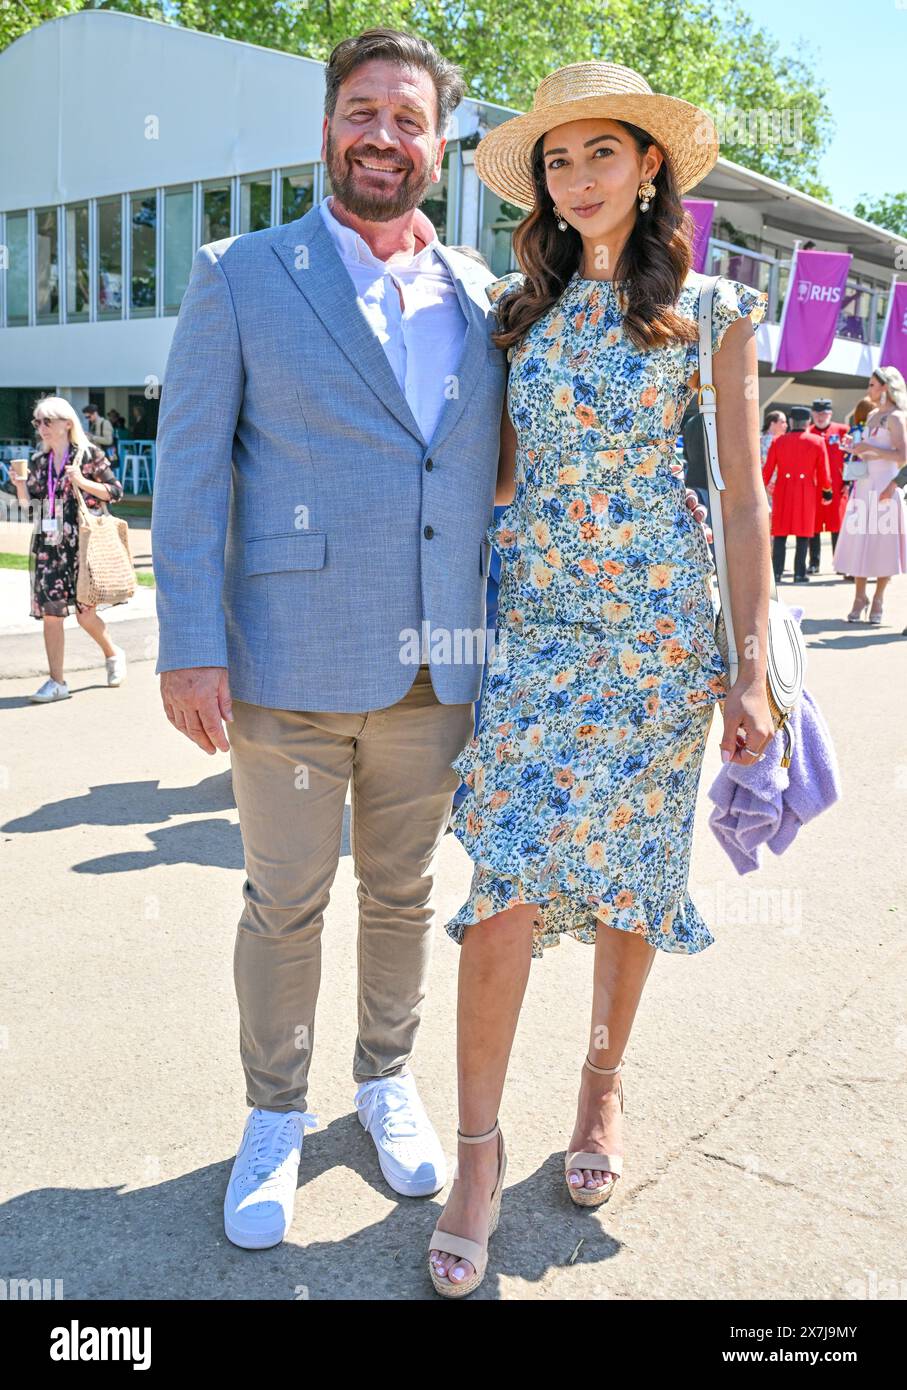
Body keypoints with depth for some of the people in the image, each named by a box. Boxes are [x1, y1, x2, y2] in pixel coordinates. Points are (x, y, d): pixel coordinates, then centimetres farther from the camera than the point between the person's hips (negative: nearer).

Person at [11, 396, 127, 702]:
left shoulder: (89, 454, -3)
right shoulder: (38, 461, 11)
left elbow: (116, 491, -3)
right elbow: (28, 500, 15)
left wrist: (83, 482, -15)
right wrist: (19, 483, -4)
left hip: (81, 542, -4)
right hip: (48, 542, 5)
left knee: (85, 613, 0)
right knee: (49, 612, -1)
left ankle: (112, 653, 30)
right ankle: (56, 682, 5)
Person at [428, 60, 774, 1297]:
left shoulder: (710, 312, 2)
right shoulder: (520, 308, 10)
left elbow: (743, 490, 0)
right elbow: (500, 474, 12)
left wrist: (750, 666, -4)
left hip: (661, 624, -1)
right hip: (537, 618, 2)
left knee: (630, 868, 8)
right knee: (508, 874, -7)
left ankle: (604, 1085, 31)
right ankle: (480, 1146, 6)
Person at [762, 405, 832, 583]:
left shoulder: (778, 441, 1)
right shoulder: (817, 441, -1)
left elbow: (767, 469, 2)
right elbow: (823, 471, 0)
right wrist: (827, 491, 13)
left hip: (783, 491, 1)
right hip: (806, 492, -1)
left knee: (780, 534, 6)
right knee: (803, 534, 5)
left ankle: (776, 573, 3)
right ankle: (799, 574, 4)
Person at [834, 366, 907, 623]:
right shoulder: (872, 416, 16)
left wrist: (869, 447, -17)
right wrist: (854, 449, 8)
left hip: (885, 488, -7)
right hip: (864, 485, 7)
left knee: (883, 543, 0)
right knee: (859, 541, 4)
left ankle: (877, 601, 9)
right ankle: (859, 597, 13)